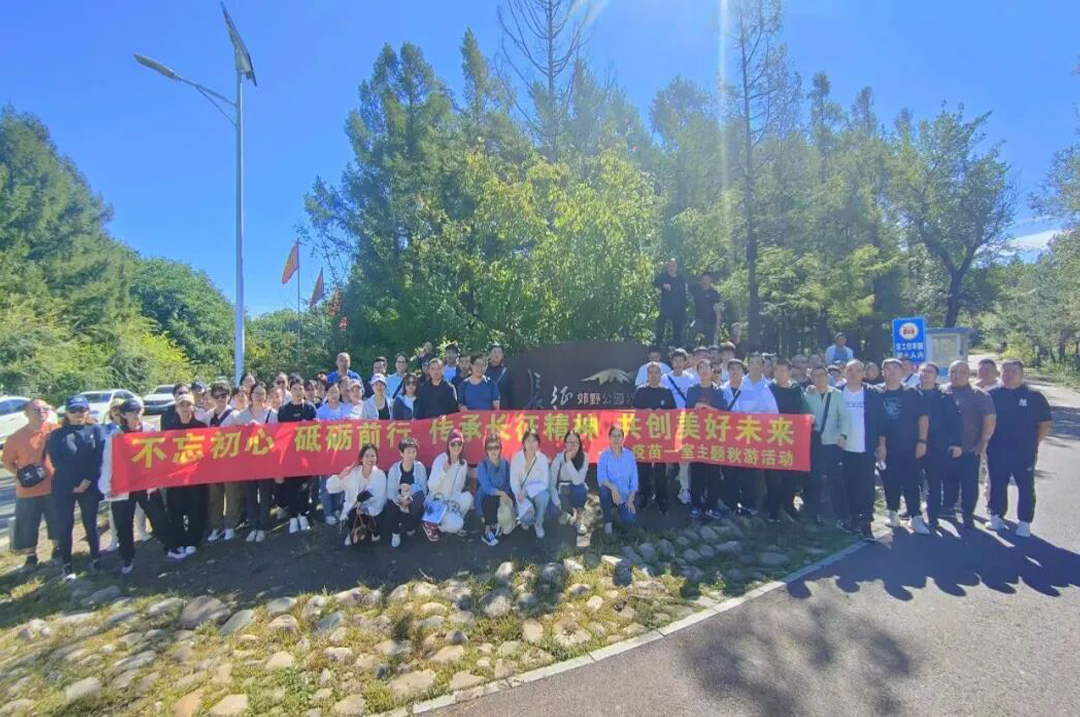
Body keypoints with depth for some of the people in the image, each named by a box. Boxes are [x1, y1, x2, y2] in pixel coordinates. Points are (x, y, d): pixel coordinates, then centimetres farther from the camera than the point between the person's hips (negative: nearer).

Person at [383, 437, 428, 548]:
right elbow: (390, 491, -12)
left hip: (413, 501, -1)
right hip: (397, 500, 1)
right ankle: (395, 533, 10)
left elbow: (423, 489, -14)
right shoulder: (394, 468, -8)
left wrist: (411, 488, -32)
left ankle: (409, 526, 12)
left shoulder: (420, 467, -9)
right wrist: (400, 501, -28)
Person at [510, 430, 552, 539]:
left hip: (537, 493, 1)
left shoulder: (542, 458, -12)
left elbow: (544, 483, -14)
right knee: (527, 516, -29)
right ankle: (526, 519, 12)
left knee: (544, 496, -34)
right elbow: (514, 482, -13)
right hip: (522, 495, 0)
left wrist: (527, 490, -29)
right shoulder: (516, 458, -13)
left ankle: (538, 524, -5)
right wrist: (524, 502, -26)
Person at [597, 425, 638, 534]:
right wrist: (613, 488, -37)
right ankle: (608, 521, -8)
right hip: (611, 493, -1)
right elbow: (601, 477, -19)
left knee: (630, 520, -21)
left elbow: (634, 479, -2)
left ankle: (618, 510, 19)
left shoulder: (629, 455, -2)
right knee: (604, 489, -35)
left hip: (625, 495, 1)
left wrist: (630, 500, -10)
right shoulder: (604, 455, -7)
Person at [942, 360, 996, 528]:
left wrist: (983, 442, -9)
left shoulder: (979, 395, -4)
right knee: (949, 481, 16)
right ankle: (947, 506, 31)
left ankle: (968, 515, 16)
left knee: (969, 484, 4)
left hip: (970, 450, -3)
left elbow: (990, 420, -6)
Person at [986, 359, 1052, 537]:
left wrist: (1033, 443, -2)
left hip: (1024, 452, -1)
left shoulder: (1034, 396, -1)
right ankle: (997, 517, 22)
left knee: (1026, 487, 7)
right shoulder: (991, 394, 1)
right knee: (997, 486, 11)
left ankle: (1024, 522, 16)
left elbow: (1045, 425, 3)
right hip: (996, 452, 1)